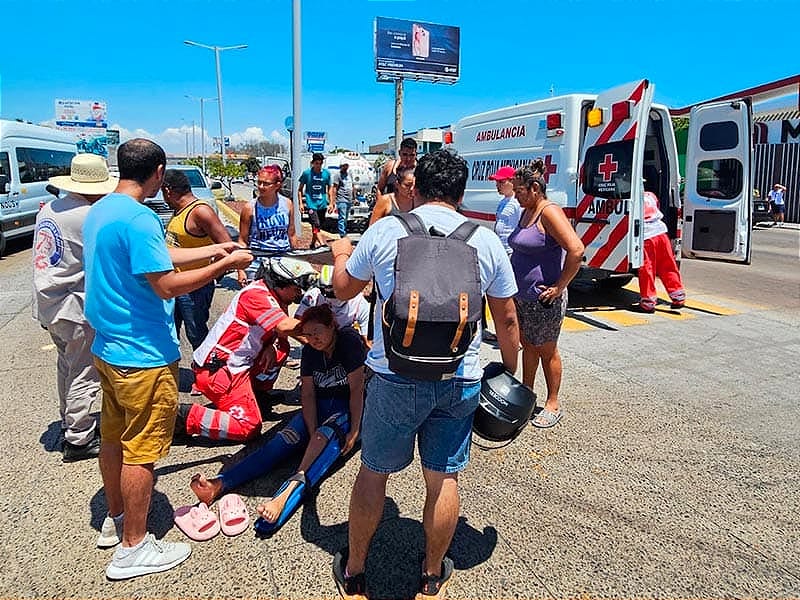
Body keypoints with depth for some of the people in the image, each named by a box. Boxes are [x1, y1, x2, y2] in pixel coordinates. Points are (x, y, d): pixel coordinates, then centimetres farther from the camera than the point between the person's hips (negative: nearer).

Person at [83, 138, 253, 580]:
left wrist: (212, 250, 19)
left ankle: (115, 520, 39)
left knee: (113, 437, 21)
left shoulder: (99, 211, 9)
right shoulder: (138, 219, -22)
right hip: (143, 355, -10)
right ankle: (133, 548, 17)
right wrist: (224, 265, -12)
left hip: (107, 347, 10)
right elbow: (167, 285, -23)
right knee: (140, 450, 3)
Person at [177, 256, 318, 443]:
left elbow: (280, 332, 12)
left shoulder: (275, 297, 12)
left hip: (236, 364, 10)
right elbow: (285, 327, -30)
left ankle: (258, 392, 17)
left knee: (281, 347, 8)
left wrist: (272, 346, -10)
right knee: (249, 426, -12)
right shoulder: (256, 294, -18)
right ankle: (184, 416, -8)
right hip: (217, 369, -10)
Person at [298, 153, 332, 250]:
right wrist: (301, 203, -4)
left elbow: (329, 189, 13)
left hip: (322, 204, 4)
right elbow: (300, 189, 4)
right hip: (311, 204, -4)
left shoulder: (326, 173, 4)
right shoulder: (306, 173, -3)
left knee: (318, 226, 13)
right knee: (316, 225, -17)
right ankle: (322, 244, -23)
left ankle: (313, 243, 29)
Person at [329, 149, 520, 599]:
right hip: (460, 380, 2)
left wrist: (341, 254, 31)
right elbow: (507, 318, 8)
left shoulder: (385, 230, -3)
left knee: (373, 472, 15)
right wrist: (510, 374, 21)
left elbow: (343, 289, 10)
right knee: (444, 478, 15)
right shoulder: (486, 240, 2)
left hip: (395, 376, -1)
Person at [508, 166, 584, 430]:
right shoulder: (526, 212, 11)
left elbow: (576, 250, -28)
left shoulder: (549, 212, -17)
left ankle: (552, 404, 22)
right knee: (528, 346, 19)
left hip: (542, 299, -9)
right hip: (520, 295, 9)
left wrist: (559, 287, -22)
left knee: (546, 351, 6)